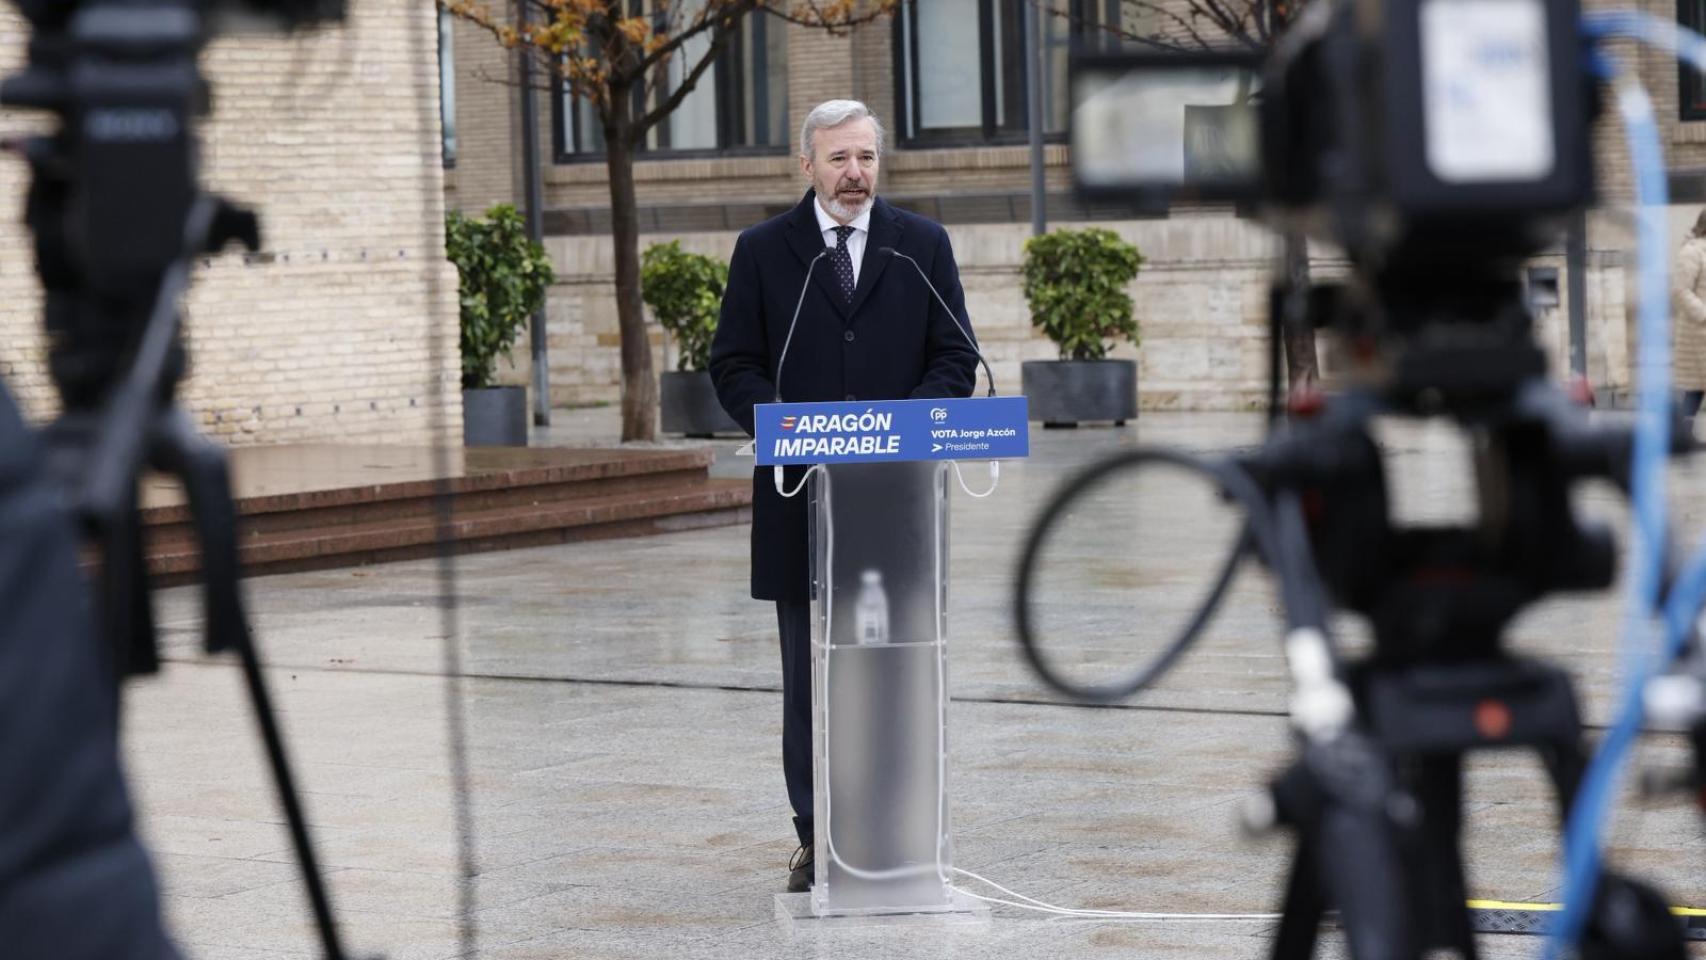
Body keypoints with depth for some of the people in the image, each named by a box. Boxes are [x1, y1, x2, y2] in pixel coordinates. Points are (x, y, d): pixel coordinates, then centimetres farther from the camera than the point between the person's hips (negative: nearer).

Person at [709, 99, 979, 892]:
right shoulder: (763, 252, 6)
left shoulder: (923, 246, 7)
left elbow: (957, 358, 5)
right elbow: (733, 365, 4)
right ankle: (816, 836, 10)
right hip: (802, 495, 0)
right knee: (809, 674, 5)